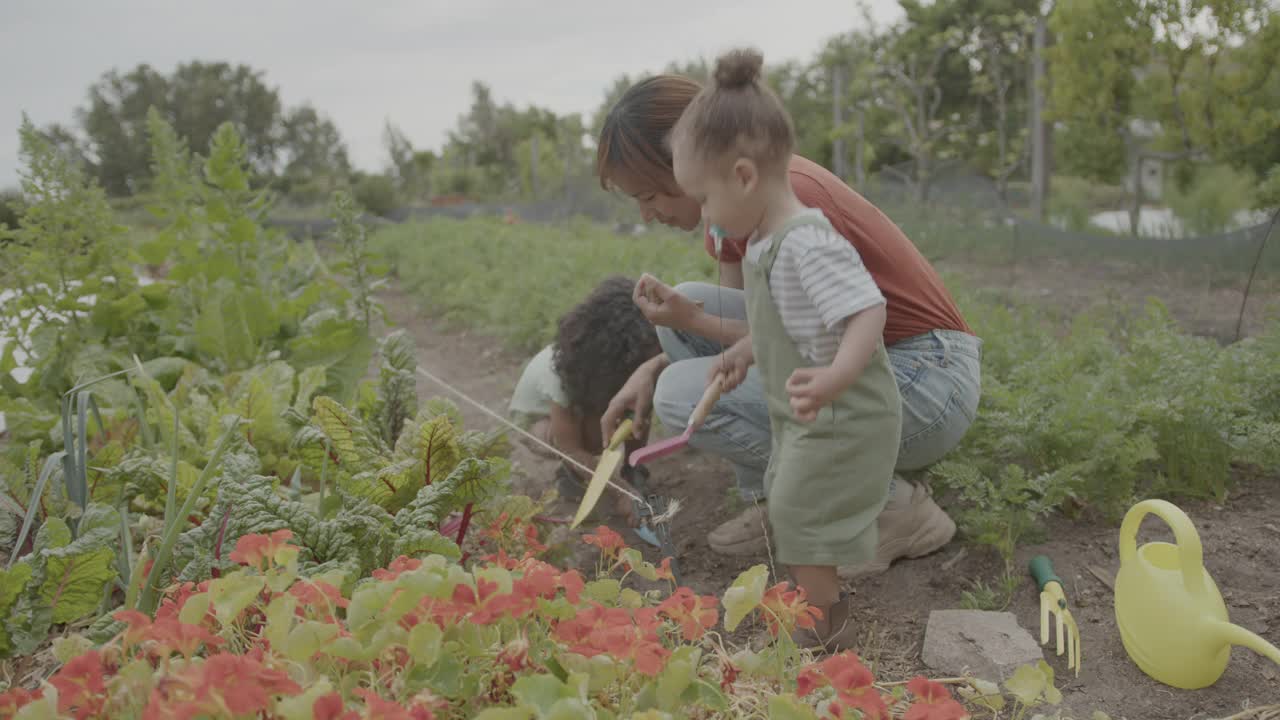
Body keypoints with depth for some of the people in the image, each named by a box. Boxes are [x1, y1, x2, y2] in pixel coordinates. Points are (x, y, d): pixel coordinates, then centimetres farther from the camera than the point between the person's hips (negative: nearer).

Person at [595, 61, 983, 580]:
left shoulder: (782, 196, -23)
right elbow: (737, 319, 13)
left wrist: (693, 322, -15)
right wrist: (651, 369, -2)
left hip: (928, 382, -9)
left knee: (684, 395, -19)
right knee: (684, 302, 0)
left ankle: (892, 505, -7)